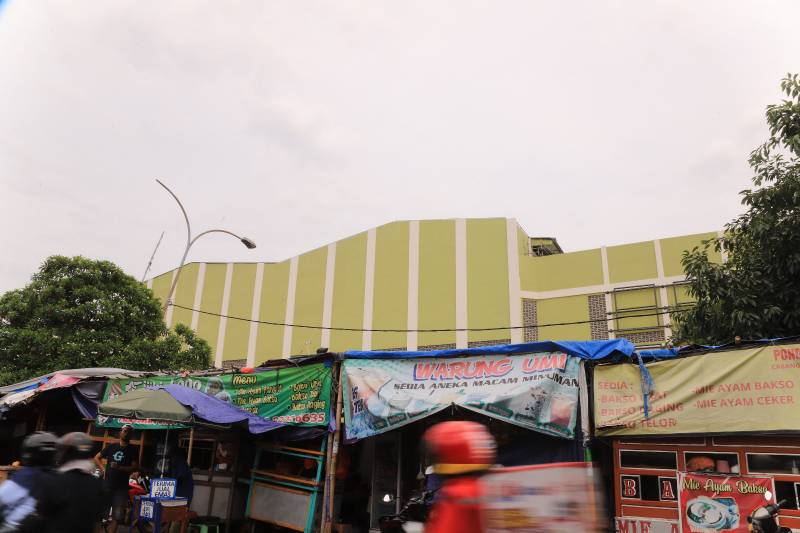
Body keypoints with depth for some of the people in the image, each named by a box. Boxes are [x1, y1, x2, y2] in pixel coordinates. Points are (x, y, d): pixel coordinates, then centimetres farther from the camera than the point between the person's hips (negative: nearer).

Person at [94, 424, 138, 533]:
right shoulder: (111, 447, 6)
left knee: (117, 516, -1)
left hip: (121, 487, -1)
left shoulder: (132, 450, 1)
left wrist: (119, 468, -19)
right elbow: (96, 458, 16)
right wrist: (103, 469, 2)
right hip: (106, 484, 1)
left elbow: (135, 467, -6)